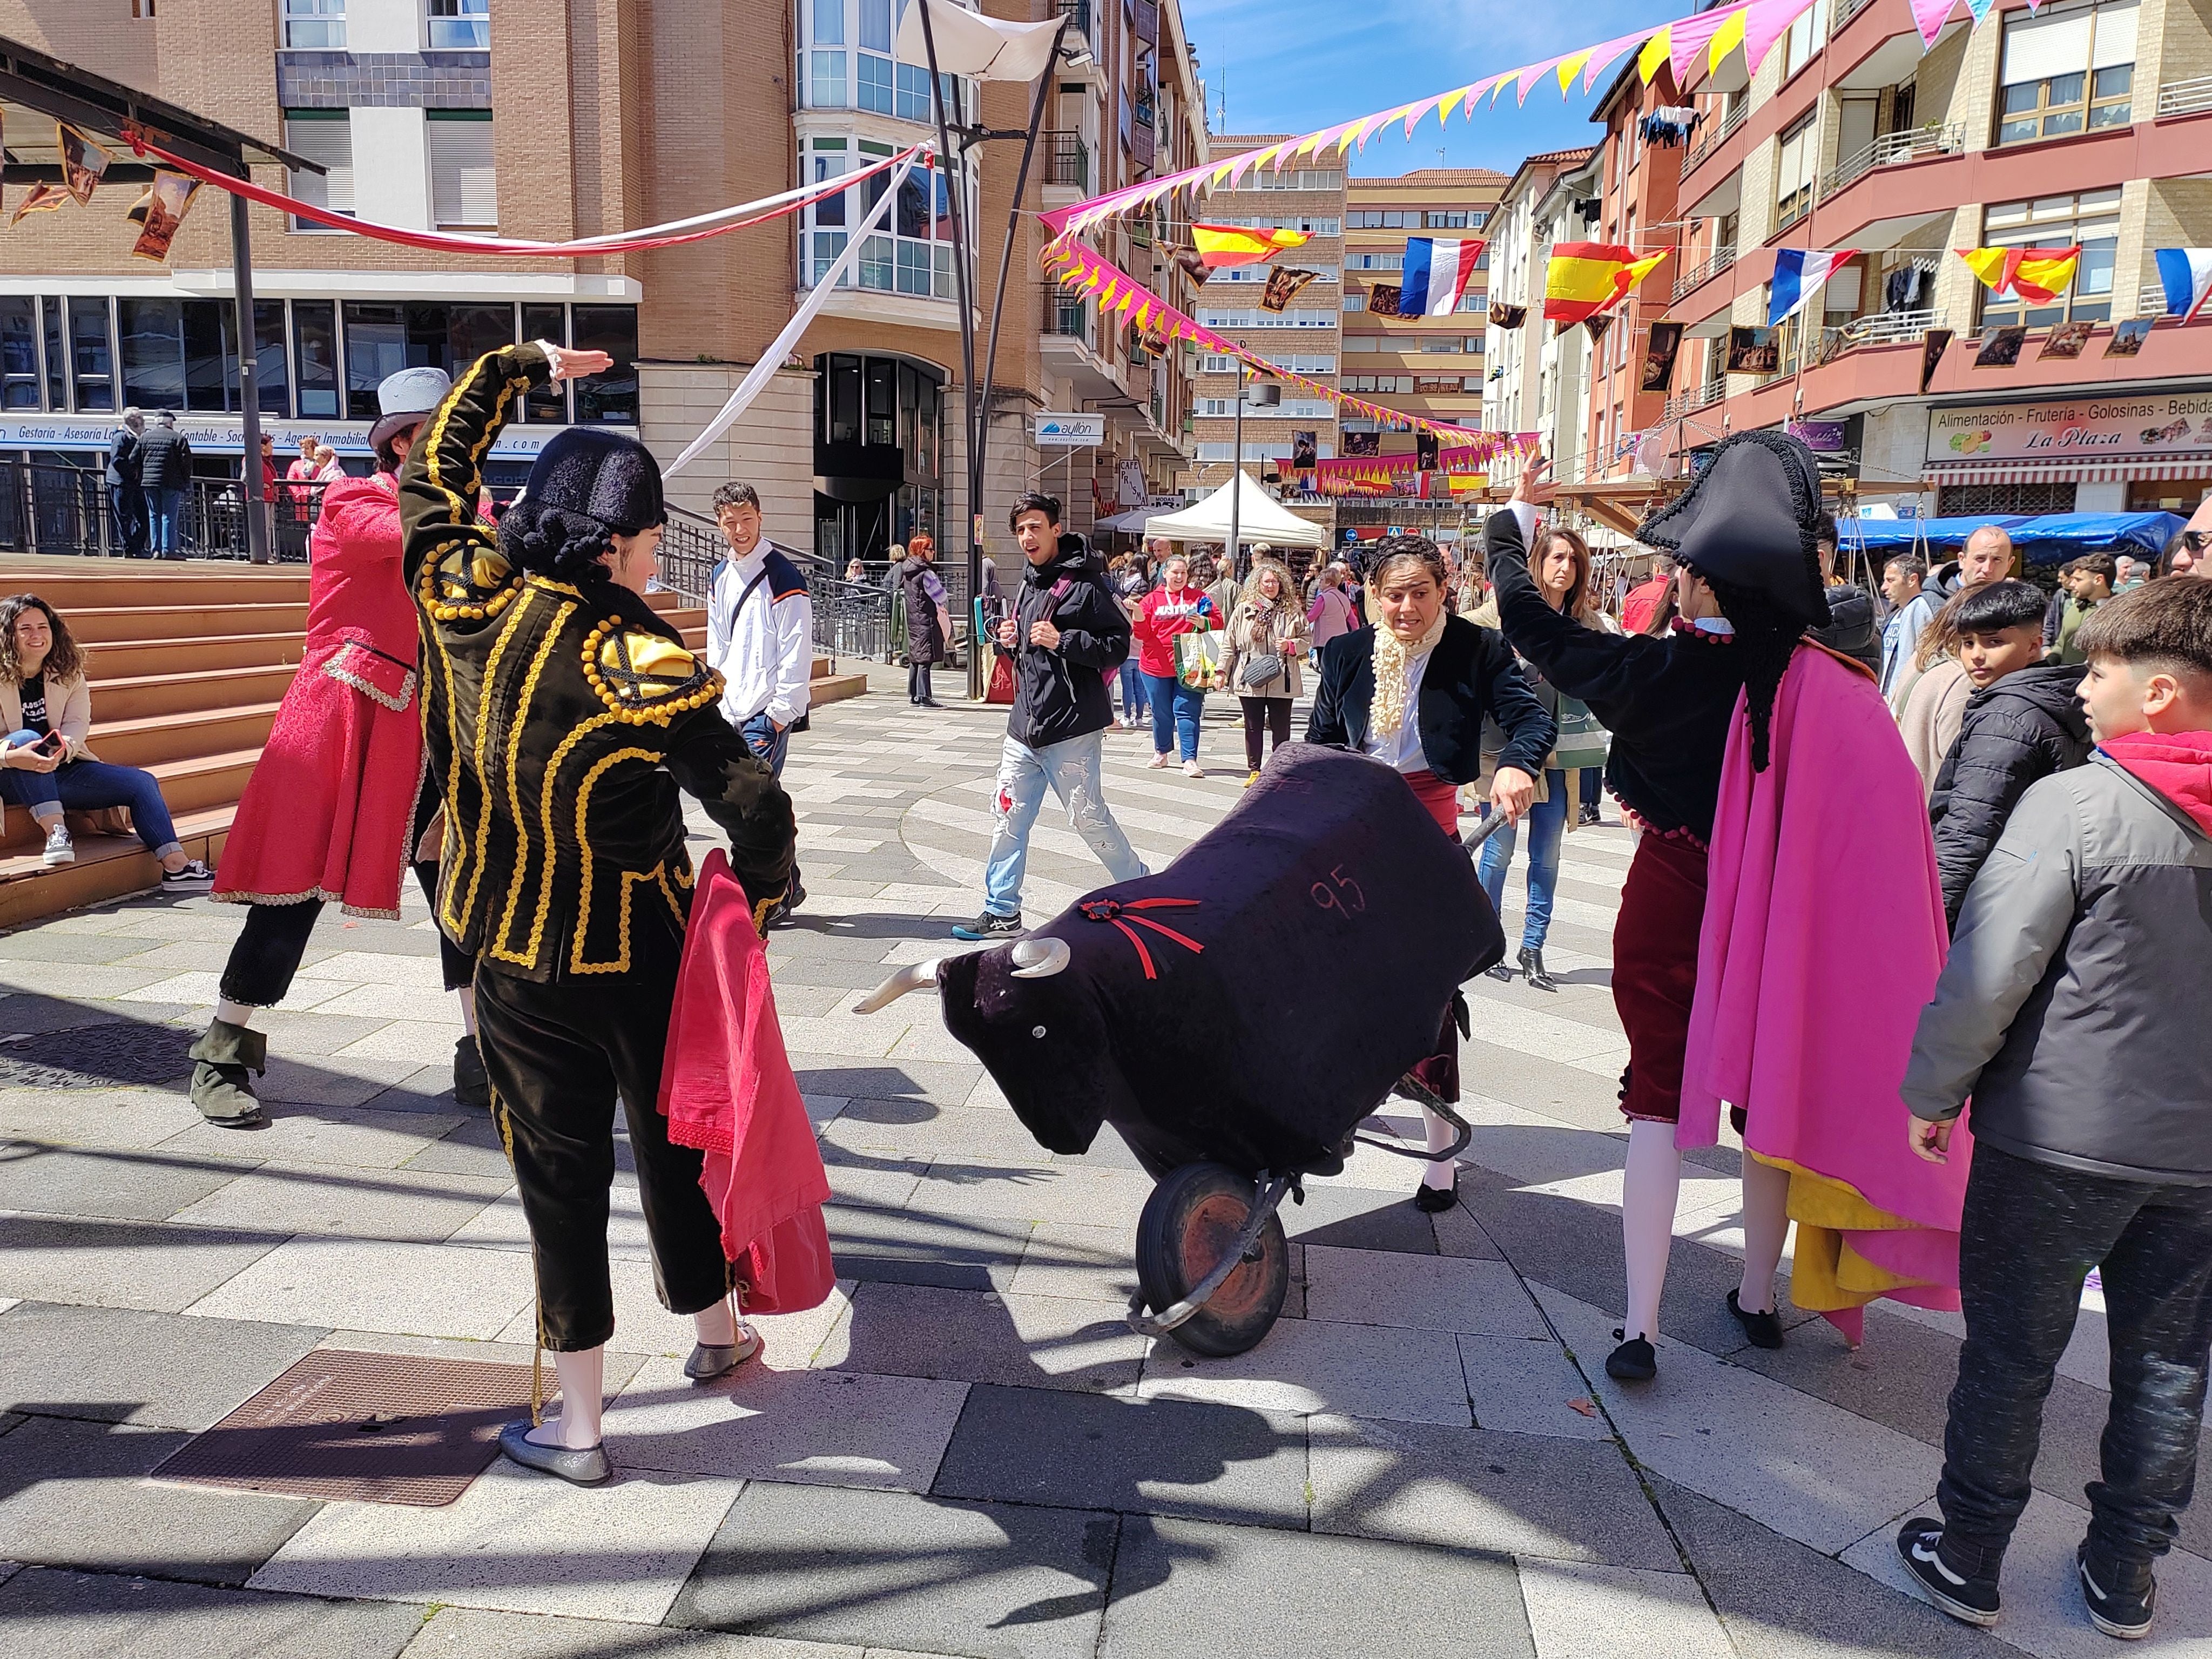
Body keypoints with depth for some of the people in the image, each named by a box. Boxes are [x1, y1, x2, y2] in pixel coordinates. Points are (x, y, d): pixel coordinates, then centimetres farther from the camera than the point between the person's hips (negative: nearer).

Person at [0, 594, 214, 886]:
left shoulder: (68, 672, 7)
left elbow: (78, 721, -3)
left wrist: (64, 748, -27)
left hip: (62, 769, 5)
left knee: (141, 783, -9)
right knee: (26, 737, -36)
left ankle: (176, 867, -15)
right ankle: (55, 833, -42)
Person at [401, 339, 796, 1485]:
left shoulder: (466, 596, -8)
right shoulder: (638, 661, -20)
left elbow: (435, 466, 11)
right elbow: (753, 806, -26)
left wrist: (520, 365, 20)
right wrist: (755, 894, -6)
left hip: (513, 953, 3)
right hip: (639, 951, -2)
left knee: (559, 1174, 10)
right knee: (675, 1145, 18)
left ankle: (574, 1425, 17)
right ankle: (714, 1333, 40)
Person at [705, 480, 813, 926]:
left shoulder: (783, 575, -10)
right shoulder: (720, 577, 13)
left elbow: (797, 651, -13)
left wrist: (780, 714, -15)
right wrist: (719, 704, 12)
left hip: (768, 713, -7)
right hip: (732, 713, 7)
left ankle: (776, 898, 4)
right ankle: (787, 885, 24)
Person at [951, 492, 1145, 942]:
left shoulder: (1085, 585, -10)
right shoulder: (1028, 584, 16)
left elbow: (1118, 645, -15)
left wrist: (1062, 640, -23)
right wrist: (1009, 641, 7)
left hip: (1071, 729, -8)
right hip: (1025, 724, 8)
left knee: (1089, 817, 0)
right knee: (1008, 816, 8)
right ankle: (1001, 912, 18)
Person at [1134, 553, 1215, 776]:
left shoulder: (1198, 597, 6)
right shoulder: (1152, 599, 6)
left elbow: (1218, 621, 4)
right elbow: (1143, 634, 3)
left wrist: (1203, 622, -15)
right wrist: (1139, 618, -17)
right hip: (1156, 665, 2)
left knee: (1188, 712, -7)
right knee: (1161, 713, 11)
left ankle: (1190, 759, -6)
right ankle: (1162, 753, 29)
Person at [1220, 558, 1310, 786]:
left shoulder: (1291, 610, 2)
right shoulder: (1244, 610, 3)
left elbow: (1307, 637, 9)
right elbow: (1231, 643, 7)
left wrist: (1290, 645, -10)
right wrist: (1223, 670, 3)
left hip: (1282, 681, 0)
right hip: (1250, 680, 1)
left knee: (1281, 728, 4)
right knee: (1253, 728, 8)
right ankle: (1254, 771, 18)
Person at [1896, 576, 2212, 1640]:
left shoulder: (2076, 804, -17)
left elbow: (1989, 971, -17)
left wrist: (1932, 1091, -5)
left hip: (2060, 1139, -5)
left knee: (2010, 1355, 9)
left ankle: (1968, 1560, 23)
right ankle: (2125, 1574, 31)